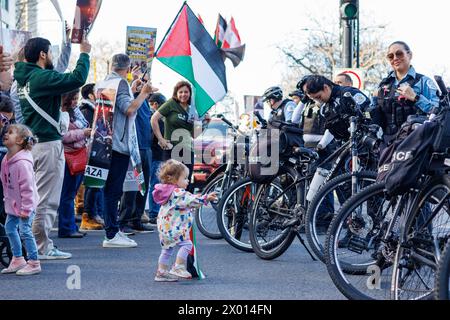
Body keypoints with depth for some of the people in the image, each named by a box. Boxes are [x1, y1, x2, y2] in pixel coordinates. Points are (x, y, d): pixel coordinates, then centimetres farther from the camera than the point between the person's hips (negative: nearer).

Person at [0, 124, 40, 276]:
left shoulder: (22, 162, -25)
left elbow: (27, 187, -24)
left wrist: (26, 208, -22)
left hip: (24, 205, -9)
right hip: (13, 204, 10)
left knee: (25, 231, -7)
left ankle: (34, 263, 4)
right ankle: (17, 260, 30)